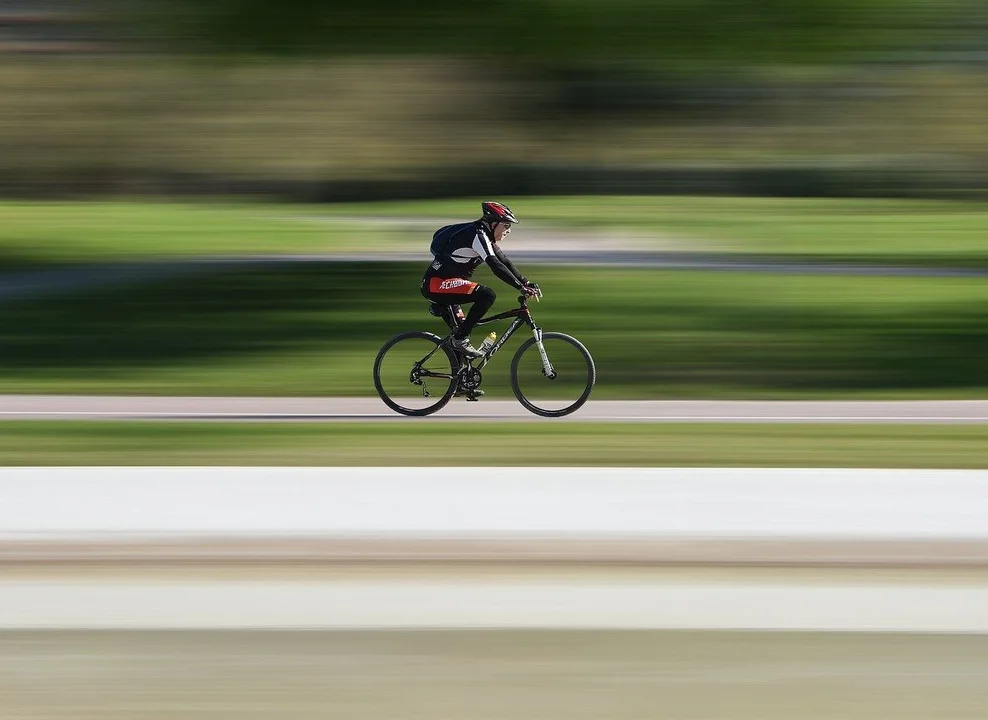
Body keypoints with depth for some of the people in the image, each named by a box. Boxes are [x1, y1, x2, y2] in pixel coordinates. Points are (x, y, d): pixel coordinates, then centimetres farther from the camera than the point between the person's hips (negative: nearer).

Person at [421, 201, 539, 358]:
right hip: (437, 284, -11)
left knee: (458, 328, 23)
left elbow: (505, 262, 14)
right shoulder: (478, 235, -18)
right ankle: (461, 339, -18)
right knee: (488, 295, -23)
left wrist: (526, 283, 3)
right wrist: (521, 287, -31)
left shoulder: (486, 237, 13)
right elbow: (495, 266, -27)